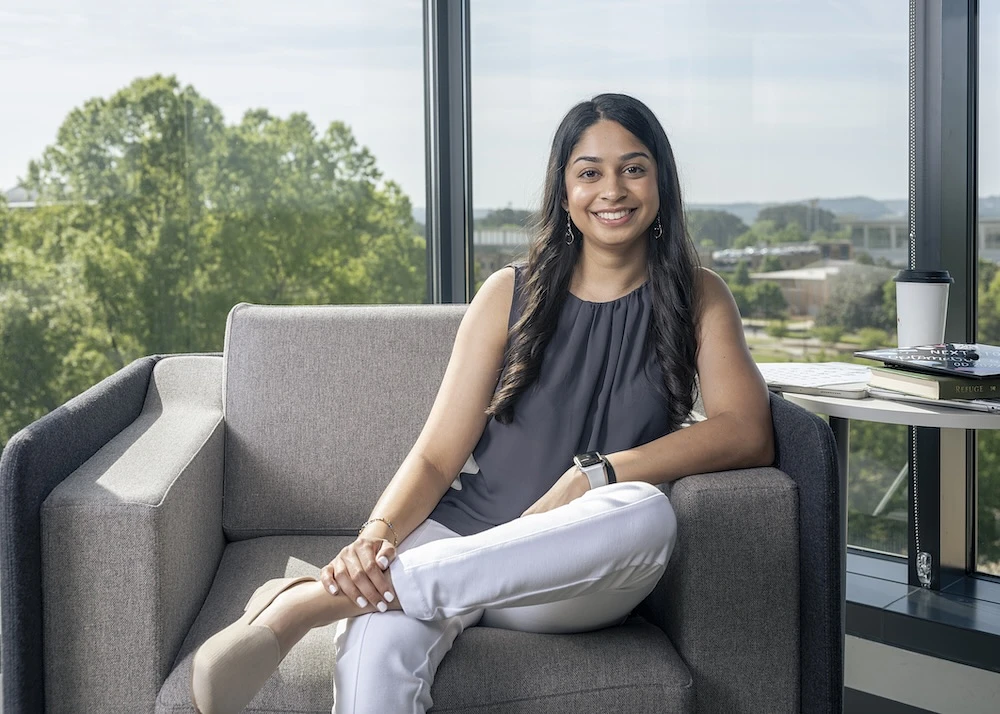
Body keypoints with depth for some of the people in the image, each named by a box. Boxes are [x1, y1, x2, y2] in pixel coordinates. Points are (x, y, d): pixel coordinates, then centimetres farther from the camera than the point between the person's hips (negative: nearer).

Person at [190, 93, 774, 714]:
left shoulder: (697, 298, 9)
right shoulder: (511, 294, 9)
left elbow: (750, 433, -8)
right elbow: (437, 455, 4)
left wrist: (595, 476, -19)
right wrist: (377, 535, -17)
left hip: (579, 580, 2)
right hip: (458, 536, -1)